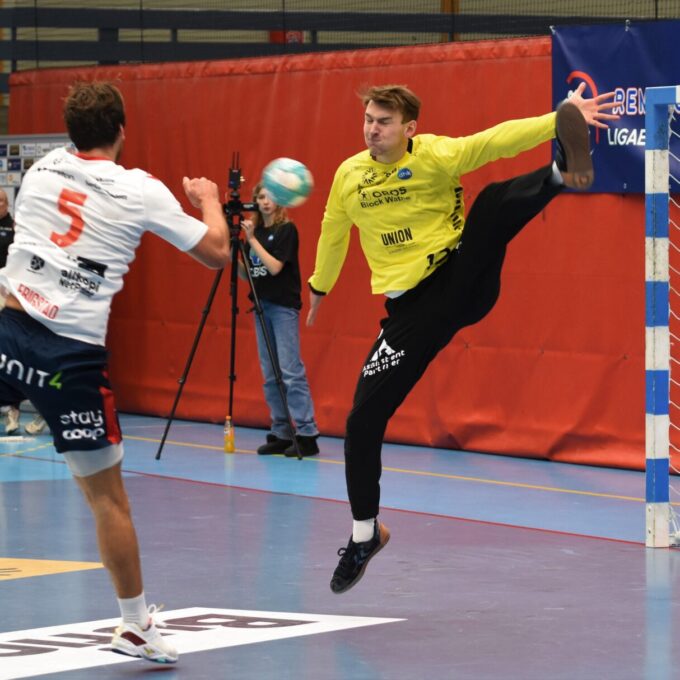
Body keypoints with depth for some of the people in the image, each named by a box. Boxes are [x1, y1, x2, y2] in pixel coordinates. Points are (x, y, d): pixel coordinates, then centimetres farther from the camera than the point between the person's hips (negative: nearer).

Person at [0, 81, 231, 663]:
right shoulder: (141, 191, -1)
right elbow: (216, 253, 5)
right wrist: (209, 199, 25)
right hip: (73, 353, -2)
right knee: (107, 495, 7)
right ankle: (135, 625, 15)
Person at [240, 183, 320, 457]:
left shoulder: (286, 230, -6)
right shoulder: (255, 231, 12)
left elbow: (274, 267, -15)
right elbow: (245, 274, 13)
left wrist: (252, 239, -14)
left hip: (284, 306, -7)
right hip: (261, 306, 7)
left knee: (291, 370, -13)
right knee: (270, 375, 6)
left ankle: (306, 434, -14)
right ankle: (281, 434, 10)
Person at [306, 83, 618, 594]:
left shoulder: (436, 155, -8)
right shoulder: (349, 176, 4)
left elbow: (499, 139, -23)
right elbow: (333, 235, 23)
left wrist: (563, 120, -37)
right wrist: (320, 287, 37)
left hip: (463, 282, -3)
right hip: (412, 309, 3)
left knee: (495, 200, -26)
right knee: (364, 418, -2)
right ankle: (365, 533, 14)